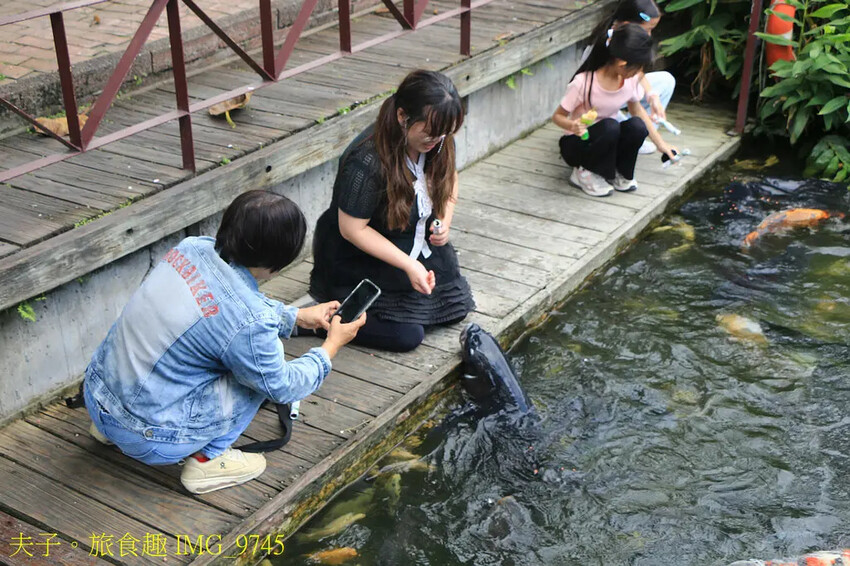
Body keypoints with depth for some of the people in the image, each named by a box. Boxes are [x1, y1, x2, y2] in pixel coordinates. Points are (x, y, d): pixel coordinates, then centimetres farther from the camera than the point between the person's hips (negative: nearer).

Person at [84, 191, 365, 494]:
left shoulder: (192, 247, -5)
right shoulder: (250, 323, -25)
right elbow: (282, 387, -6)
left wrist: (297, 315, 22)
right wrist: (331, 347, 7)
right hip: (147, 441, -7)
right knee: (262, 359, -3)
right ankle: (207, 460, 5)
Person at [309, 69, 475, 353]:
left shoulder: (439, 142, -12)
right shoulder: (366, 162, -34)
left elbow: (449, 178, 10)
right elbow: (352, 229, -27)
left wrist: (444, 222, -9)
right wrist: (409, 265, -28)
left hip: (419, 245, 8)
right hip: (360, 255, -8)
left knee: (455, 308, 4)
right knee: (406, 336, -14)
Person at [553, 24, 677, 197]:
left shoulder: (631, 79, -8)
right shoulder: (583, 82, -25)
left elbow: (637, 110, 10)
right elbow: (557, 116, -15)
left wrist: (661, 144, 11)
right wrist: (572, 126, -39)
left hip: (608, 141, 5)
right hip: (577, 144, -5)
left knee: (637, 126, -26)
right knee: (610, 126, -36)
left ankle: (621, 173, -1)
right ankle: (584, 173, -11)